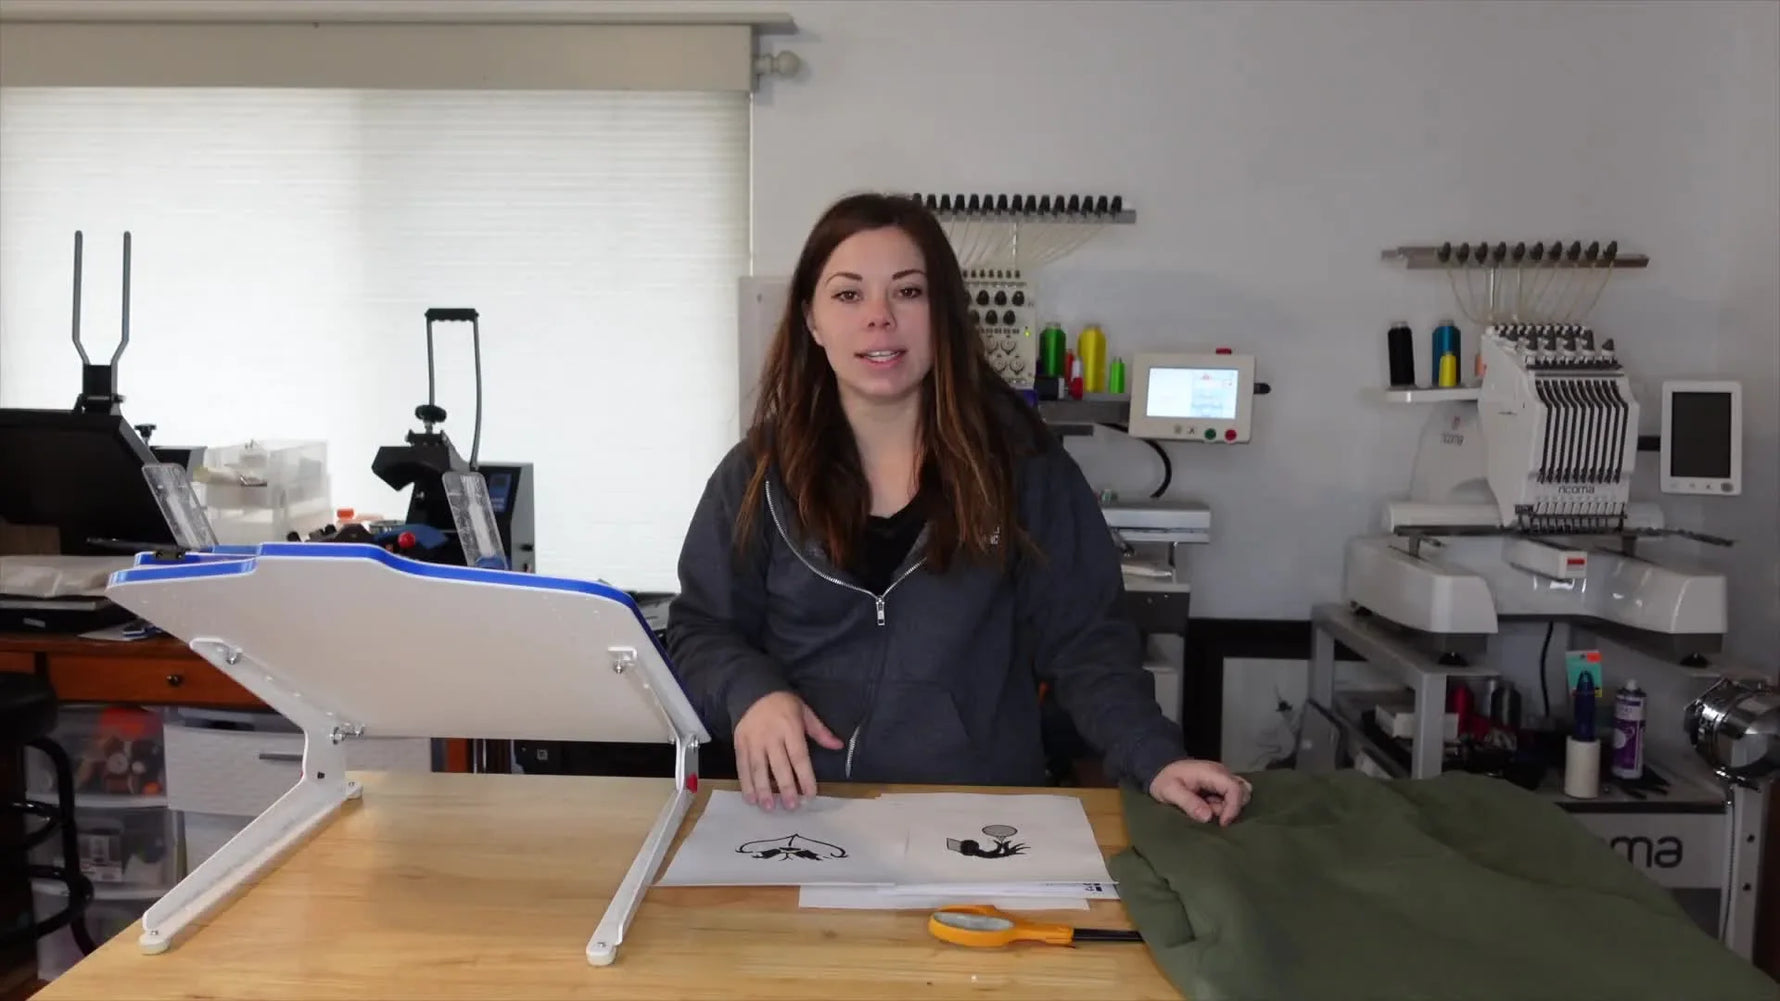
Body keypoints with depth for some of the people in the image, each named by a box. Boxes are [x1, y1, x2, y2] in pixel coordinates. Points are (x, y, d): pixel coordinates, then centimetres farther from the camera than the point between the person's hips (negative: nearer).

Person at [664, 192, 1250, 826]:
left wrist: (1154, 757, -13)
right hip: (803, 814, 1)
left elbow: (1084, 638, 1)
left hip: (984, 811, 0)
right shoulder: (759, 474, 4)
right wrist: (751, 692, -13)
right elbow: (701, 630, 8)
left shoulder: (1020, 459, 1)